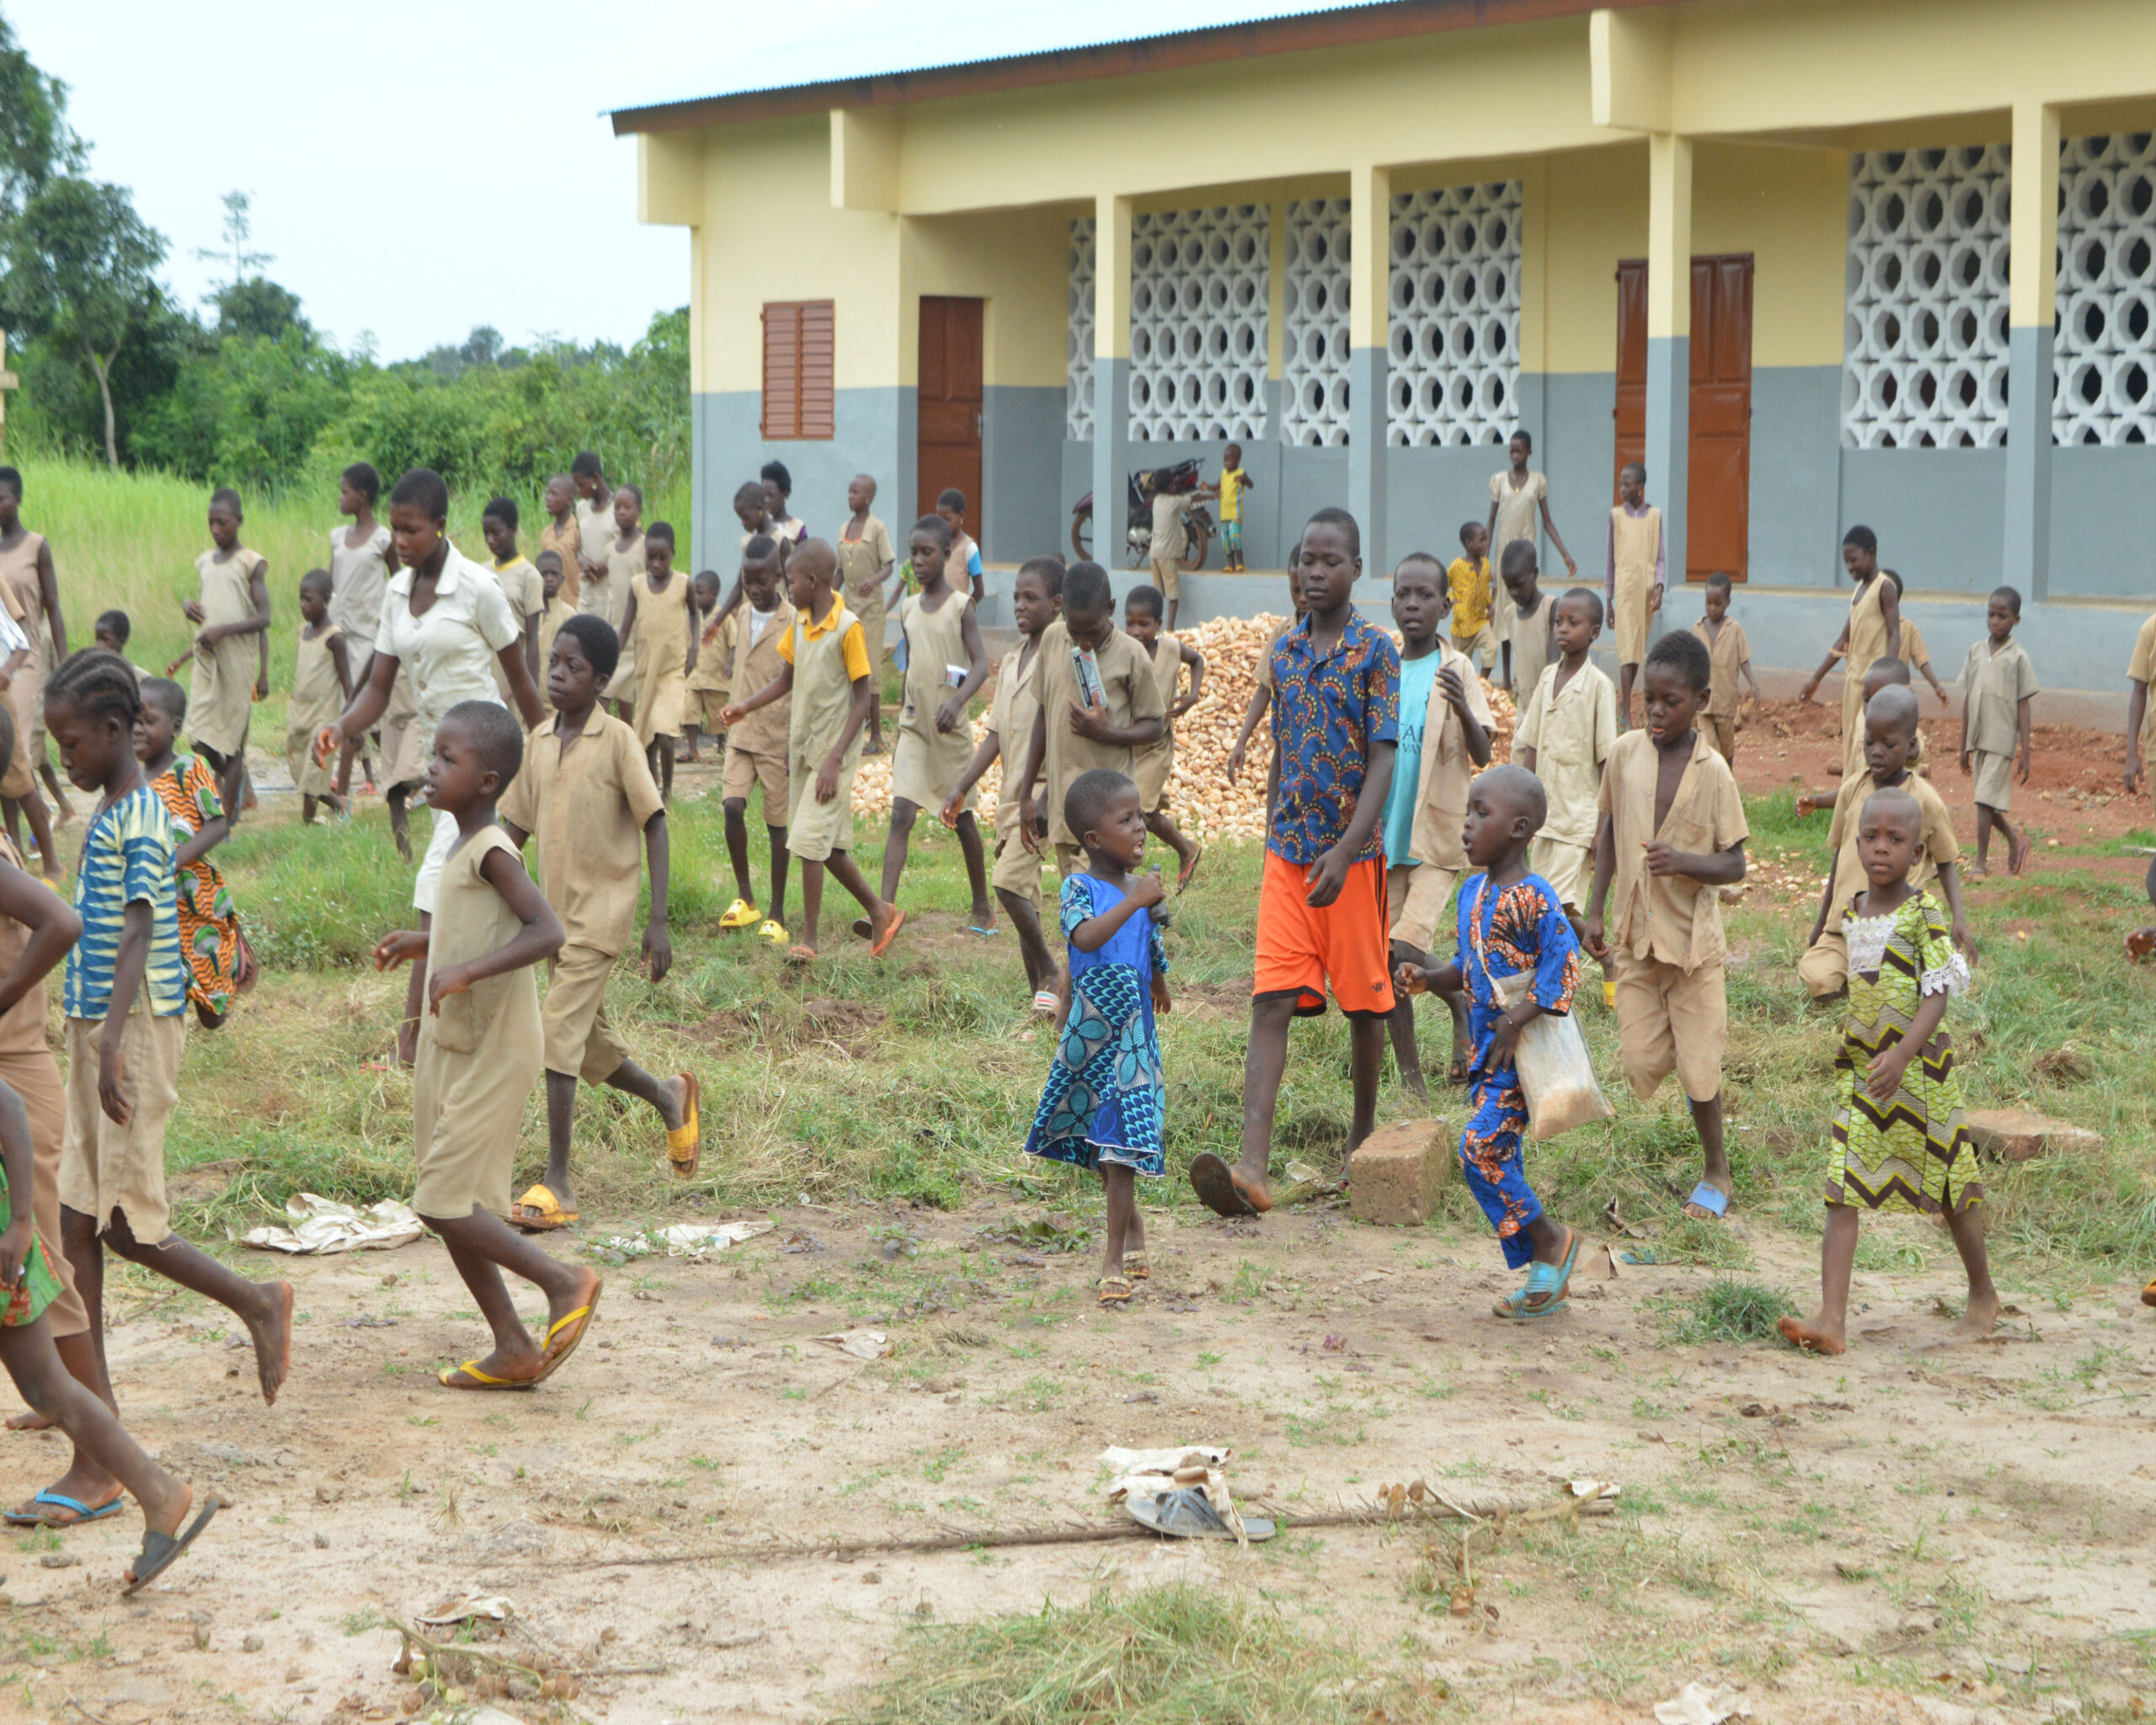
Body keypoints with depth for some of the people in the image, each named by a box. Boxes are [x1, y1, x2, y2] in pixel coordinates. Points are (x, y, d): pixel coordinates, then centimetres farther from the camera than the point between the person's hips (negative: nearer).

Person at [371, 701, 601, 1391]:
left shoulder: (490, 852, -19)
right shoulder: (463, 847, 9)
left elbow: (546, 931, -30)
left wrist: (467, 970, -36)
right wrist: (425, 943, 17)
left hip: (492, 1055, -10)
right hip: (451, 1047, 10)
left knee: (445, 1204, -10)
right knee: (445, 1206, 11)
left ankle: (565, 1282, 6)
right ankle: (514, 1350, 18)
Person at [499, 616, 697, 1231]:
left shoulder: (617, 740, -10)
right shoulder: (537, 742, 6)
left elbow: (655, 827, -10)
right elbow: (514, 826, 13)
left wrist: (658, 920, -15)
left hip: (599, 914, -6)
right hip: (553, 915, 6)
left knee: (559, 1036, -14)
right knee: (590, 1047, 15)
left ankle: (557, 1183, -10)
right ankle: (670, 1097, 42)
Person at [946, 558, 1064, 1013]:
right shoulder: (1012, 660, 15)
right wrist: (961, 788, 11)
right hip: (1011, 794, 8)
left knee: (1008, 882, -18)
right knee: (1024, 897, 8)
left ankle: (1049, 974, -3)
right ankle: (1038, 990, 14)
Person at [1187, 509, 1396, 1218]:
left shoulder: (1375, 652, -7)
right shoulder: (1285, 650, 9)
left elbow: (1384, 760, -12)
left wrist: (1345, 852, -21)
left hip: (1354, 853, -4)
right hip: (1287, 855, 4)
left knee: (1363, 1000, 9)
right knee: (1271, 1000, -8)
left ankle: (1363, 1135, 30)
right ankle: (1252, 1166, -17)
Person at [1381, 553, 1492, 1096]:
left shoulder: (1456, 669, -5)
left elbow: (1483, 755, -12)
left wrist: (1464, 710, -31)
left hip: (1439, 837, -5)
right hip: (1387, 837, 5)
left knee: (1407, 952, -18)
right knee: (1388, 966, 5)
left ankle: (1463, 1004, 11)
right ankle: (1410, 1081, 15)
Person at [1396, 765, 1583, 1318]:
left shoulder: (1533, 897, -16)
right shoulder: (1472, 891, 11)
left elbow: (1563, 967, -19)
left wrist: (1517, 1020, -24)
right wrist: (1428, 978, 2)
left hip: (1525, 1050, -9)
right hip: (1487, 1050, 9)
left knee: (1481, 1147, -16)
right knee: (1500, 1160, 9)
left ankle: (1551, 1240, 3)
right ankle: (1546, 1280, 19)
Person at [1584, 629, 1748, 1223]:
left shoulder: (1713, 772, -11)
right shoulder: (1624, 753, -2)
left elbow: (1734, 866, -7)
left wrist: (1683, 861, -27)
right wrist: (1595, 911, 10)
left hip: (1693, 938, -3)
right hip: (1634, 934, 3)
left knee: (1698, 1067, 1)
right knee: (1641, 1063, 2)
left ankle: (1716, 1173, 22)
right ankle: (1698, 1080, 37)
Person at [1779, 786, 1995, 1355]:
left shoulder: (1923, 913, -10)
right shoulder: (1846, 913, 6)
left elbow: (1938, 993, -17)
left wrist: (1902, 1054, -30)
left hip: (1919, 1066, -4)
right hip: (1857, 1069, 4)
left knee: (1948, 1184, 11)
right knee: (1841, 1190, -8)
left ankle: (1983, 1293, 33)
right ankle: (1832, 1318, -15)